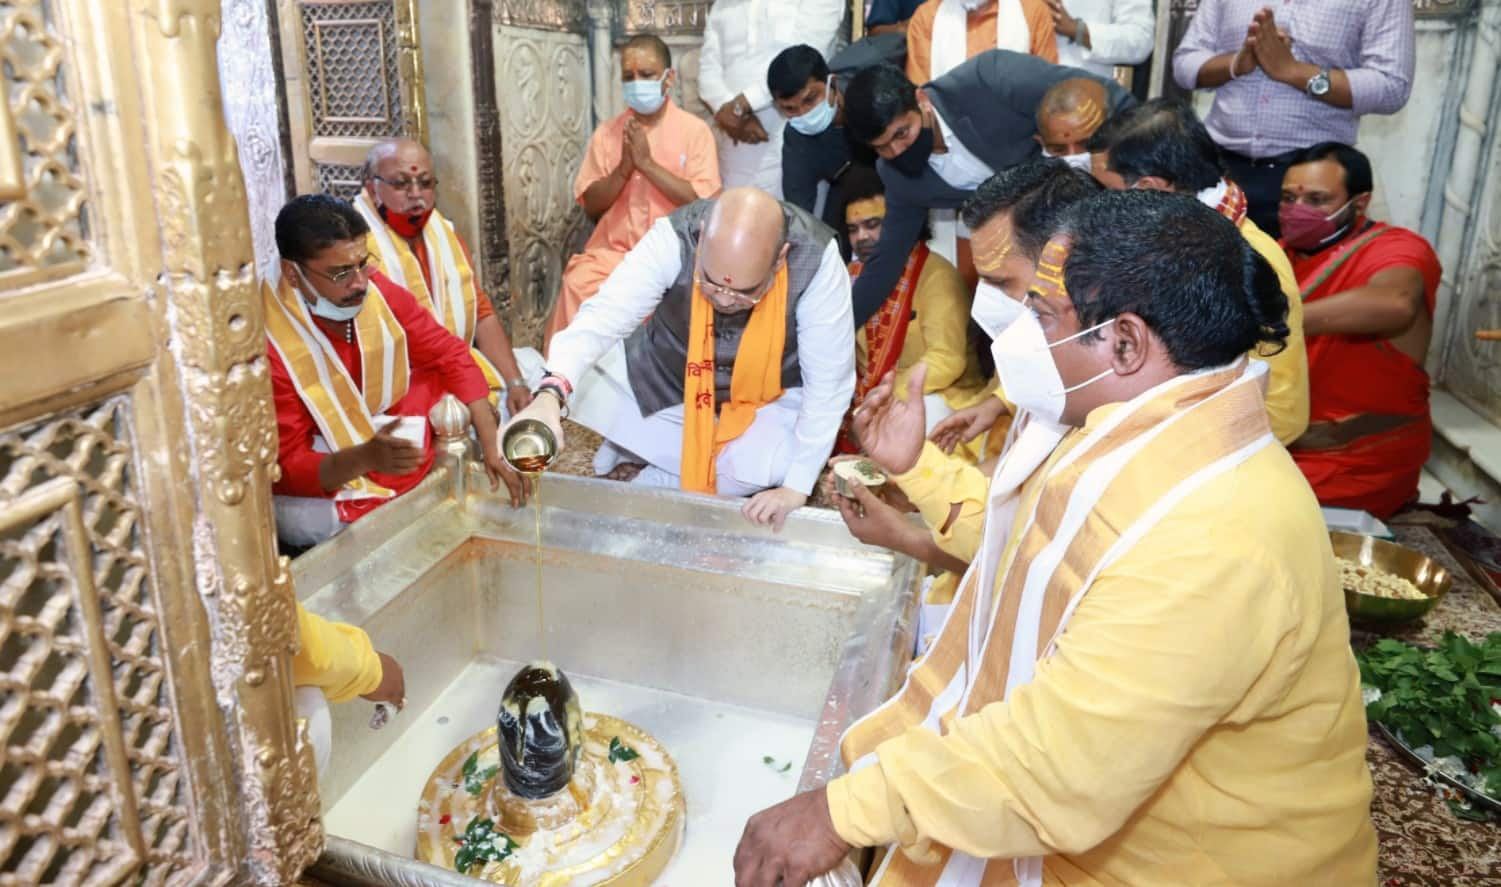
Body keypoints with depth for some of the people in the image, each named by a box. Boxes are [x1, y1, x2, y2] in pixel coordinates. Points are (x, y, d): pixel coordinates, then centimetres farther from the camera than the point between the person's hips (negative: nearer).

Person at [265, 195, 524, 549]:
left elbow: (451, 356, -6)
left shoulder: (376, 290, -15)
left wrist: (493, 449, -15)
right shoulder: (269, 344, -26)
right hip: (319, 484, -5)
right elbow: (288, 468, -22)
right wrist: (366, 457, -42)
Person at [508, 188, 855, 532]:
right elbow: (604, 314, -39)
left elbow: (828, 382, -25)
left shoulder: (817, 259, -31)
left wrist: (796, 486, -26)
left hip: (766, 399, -1)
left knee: (769, 466, -31)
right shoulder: (674, 238, -30)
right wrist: (550, 394, -57)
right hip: (664, 378, 2)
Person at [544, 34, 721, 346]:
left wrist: (647, 163, -13)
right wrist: (624, 167, -10)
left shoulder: (695, 130, 2)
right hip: (613, 251, 3)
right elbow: (591, 206, 6)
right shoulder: (606, 132, 10)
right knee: (577, 283, -25)